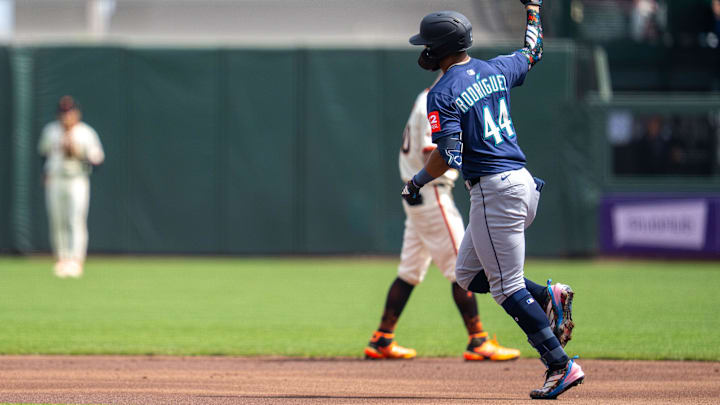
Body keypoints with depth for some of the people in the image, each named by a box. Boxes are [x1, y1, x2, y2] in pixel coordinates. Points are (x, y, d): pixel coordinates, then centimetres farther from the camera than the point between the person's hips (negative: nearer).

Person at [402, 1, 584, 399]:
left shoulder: (443, 93, -11)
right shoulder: (496, 70, 11)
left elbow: (448, 156, -18)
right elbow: (532, 52, 32)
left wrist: (416, 182, -1)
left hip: (495, 190, -9)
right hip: (522, 183, 9)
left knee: (506, 286, -6)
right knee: (468, 275, 19)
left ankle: (561, 366, -8)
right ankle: (549, 298, 8)